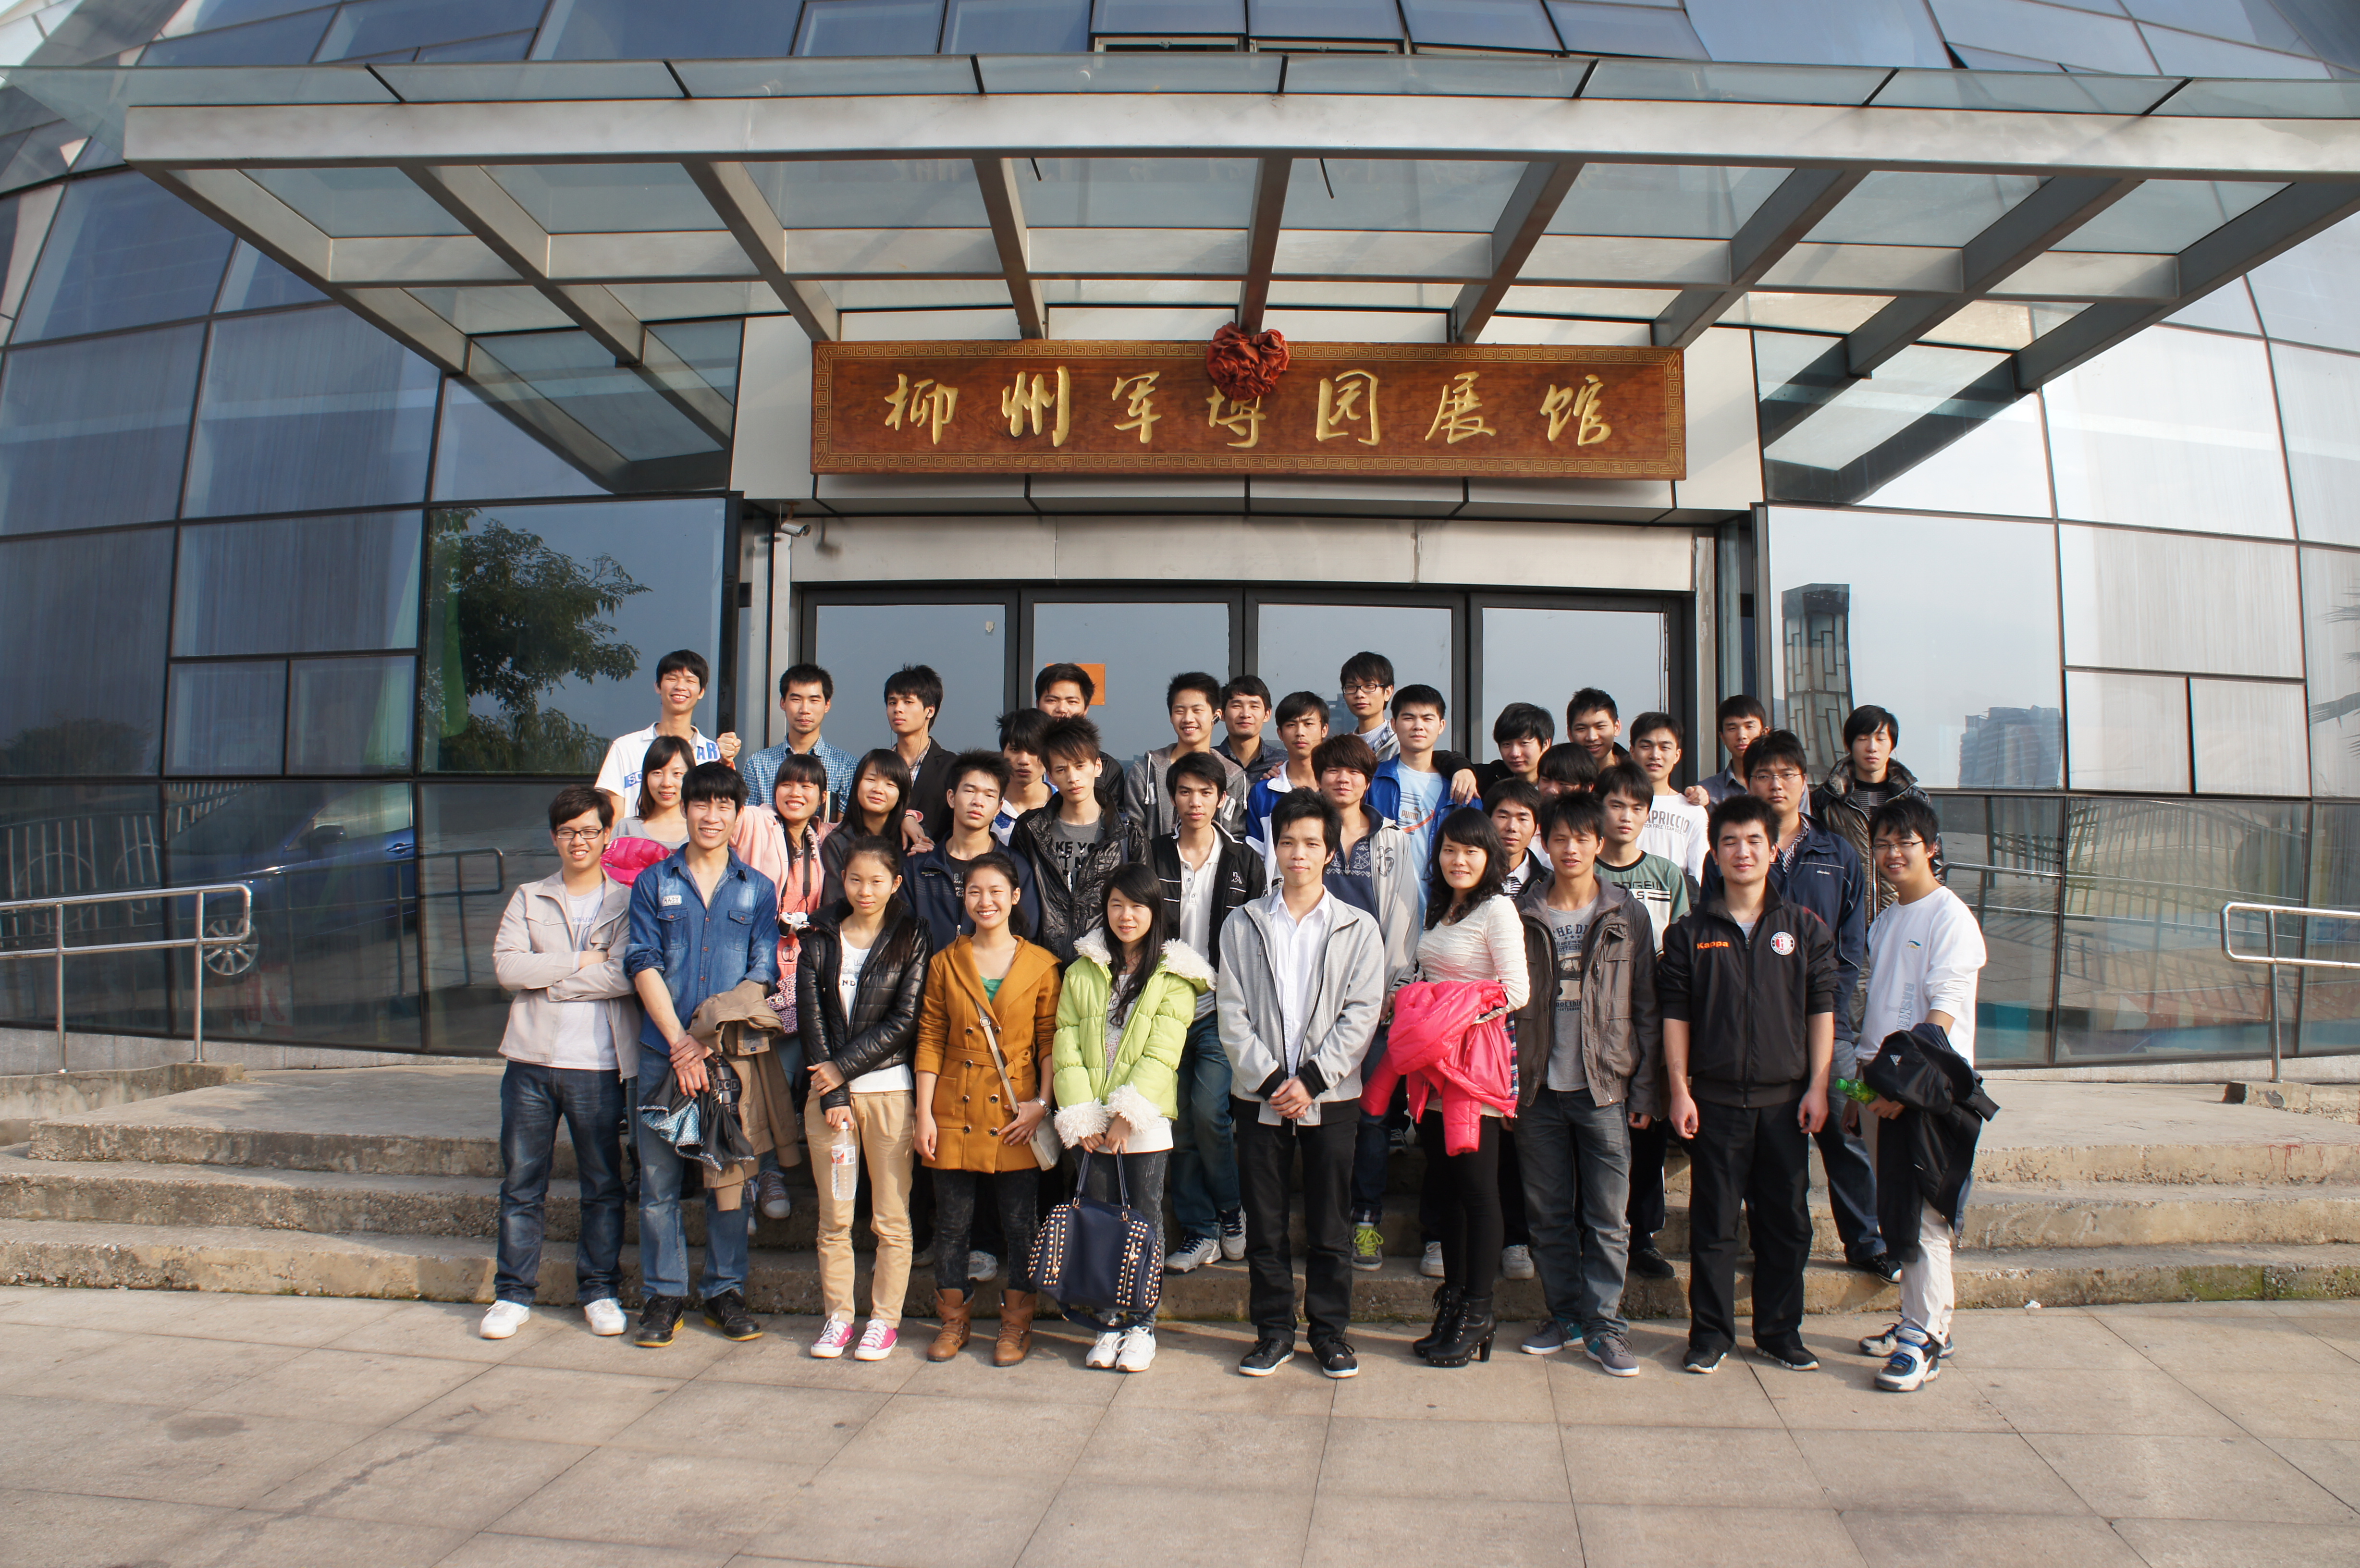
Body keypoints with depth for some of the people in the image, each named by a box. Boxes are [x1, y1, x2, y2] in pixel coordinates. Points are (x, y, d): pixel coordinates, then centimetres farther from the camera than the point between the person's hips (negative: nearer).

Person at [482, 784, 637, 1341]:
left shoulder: (628, 901, 3)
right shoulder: (529, 899, 11)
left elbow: (627, 975, -13)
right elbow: (506, 966, -4)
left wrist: (549, 980, -9)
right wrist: (582, 961, -9)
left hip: (599, 1065, -2)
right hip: (532, 1061, 2)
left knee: (603, 1185, 6)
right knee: (521, 1184, 7)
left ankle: (600, 1290, 18)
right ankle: (513, 1294, 19)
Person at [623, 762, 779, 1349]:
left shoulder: (757, 889, 8)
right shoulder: (653, 883, 8)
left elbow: (761, 975, 2)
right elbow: (644, 965, -1)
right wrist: (680, 1041, -13)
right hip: (663, 1052, 0)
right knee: (659, 1179, 3)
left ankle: (725, 1291, 17)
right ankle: (663, 1295, 15)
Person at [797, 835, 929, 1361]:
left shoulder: (911, 940, 1)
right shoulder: (820, 939, 8)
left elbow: (904, 1022, -5)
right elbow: (810, 1017, 2)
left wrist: (843, 1066, -9)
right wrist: (832, 1096, -6)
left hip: (890, 1089, -2)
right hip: (829, 1091, 2)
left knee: (891, 1218, 1)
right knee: (834, 1217, 6)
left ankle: (885, 1319, 11)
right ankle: (837, 1316, 17)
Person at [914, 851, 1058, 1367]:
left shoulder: (1041, 965, 0)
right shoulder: (946, 962, 5)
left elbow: (1051, 1041, 1)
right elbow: (930, 1040, 4)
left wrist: (1043, 1103, -10)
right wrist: (924, 1113, -1)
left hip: (1016, 1112, -1)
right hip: (956, 1111, 2)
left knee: (1021, 1222, 4)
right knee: (952, 1222, 8)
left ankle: (1016, 1324, 19)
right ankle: (954, 1320, 25)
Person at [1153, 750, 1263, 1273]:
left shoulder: (1244, 861, 3)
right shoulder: (1152, 856, 4)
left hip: (1221, 1009, -2)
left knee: (1209, 1111, -16)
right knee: (1178, 1121, 4)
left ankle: (1232, 1211, 9)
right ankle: (1199, 1231, 16)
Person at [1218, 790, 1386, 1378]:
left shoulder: (1359, 929, 4)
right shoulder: (1243, 925, 5)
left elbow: (1362, 1015, -4)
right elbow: (1232, 1014, 0)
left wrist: (1311, 1079, -12)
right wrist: (1270, 1080, -11)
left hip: (1329, 1096, -1)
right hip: (1259, 1096, 1)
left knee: (1329, 1227, 5)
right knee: (1265, 1225, 7)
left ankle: (1330, 1330, 19)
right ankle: (1274, 1330, 19)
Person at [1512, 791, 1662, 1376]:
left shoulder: (1628, 915, 3)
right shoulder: (1525, 917, 5)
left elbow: (1646, 1008, 3)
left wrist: (1646, 1091, -1)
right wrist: (1506, 1085, 0)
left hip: (1605, 1087, -1)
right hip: (1539, 1087, 2)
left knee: (1608, 1217, 1)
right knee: (1550, 1214, 10)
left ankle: (1605, 1326, 11)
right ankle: (1564, 1315, 23)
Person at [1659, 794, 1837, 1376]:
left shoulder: (1806, 929, 6)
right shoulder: (1689, 933, 2)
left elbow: (1822, 1012, 5)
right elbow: (1675, 1016, 1)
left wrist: (1818, 1087, -1)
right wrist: (1679, 1091, -4)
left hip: (1785, 1099, 1)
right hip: (1715, 1099, -1)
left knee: (1786, 1221, 8)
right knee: (1713, 1223, 5)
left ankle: (1781, 1330, 23)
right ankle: (1710, 1333, 16)